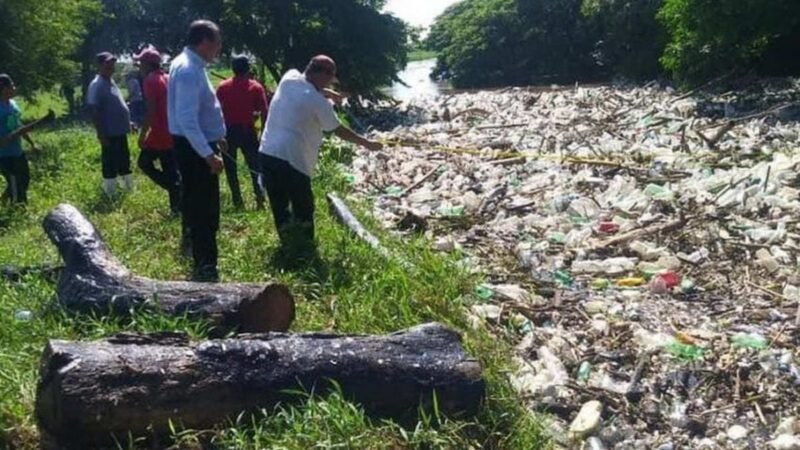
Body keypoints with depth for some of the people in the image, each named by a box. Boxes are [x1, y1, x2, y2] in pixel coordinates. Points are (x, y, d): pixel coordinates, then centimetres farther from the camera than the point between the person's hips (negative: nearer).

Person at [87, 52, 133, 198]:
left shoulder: (111, 82, 12)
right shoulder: (97, 85, -16)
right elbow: (95, 112, -19)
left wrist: (128, 122, 20)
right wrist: (101, 134, -22)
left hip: (120, 131, 9)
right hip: (110, 133, -9)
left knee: (124, 161, 20)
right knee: (110, 165, 0)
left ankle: (129, 188, 33)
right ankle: (111, 194, 9)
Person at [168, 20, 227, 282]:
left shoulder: (191, 66, 12)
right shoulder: (188, 71, -22)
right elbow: (187, 120, -29)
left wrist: (216, 138, 28)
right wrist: (208, 155, -31)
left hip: (199, 145, 11)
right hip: (194, 149, -11)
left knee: (202, 207, 21)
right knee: (203, 209, -5)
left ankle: (204, 264, 36)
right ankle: (205, 268, 2)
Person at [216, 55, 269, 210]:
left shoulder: (223, 87, 2)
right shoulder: (256, 87, -1)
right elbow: (264, 112, -5)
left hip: (228, 130, 0)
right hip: (248, 130, 0)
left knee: (230, 167, 9)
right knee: (255, 165, 8)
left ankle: (237, 200, 6)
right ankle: (259, 194, -9)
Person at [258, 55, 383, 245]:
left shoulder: (289, 78, 6)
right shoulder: (318, 101, -9)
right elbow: (340, 130, 2)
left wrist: (332, 94, 25)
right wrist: (367, 144, 12)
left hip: (267, 153, 7)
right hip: (291, 160, -7)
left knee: (279, 205, 15)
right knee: (303, 207, 8)